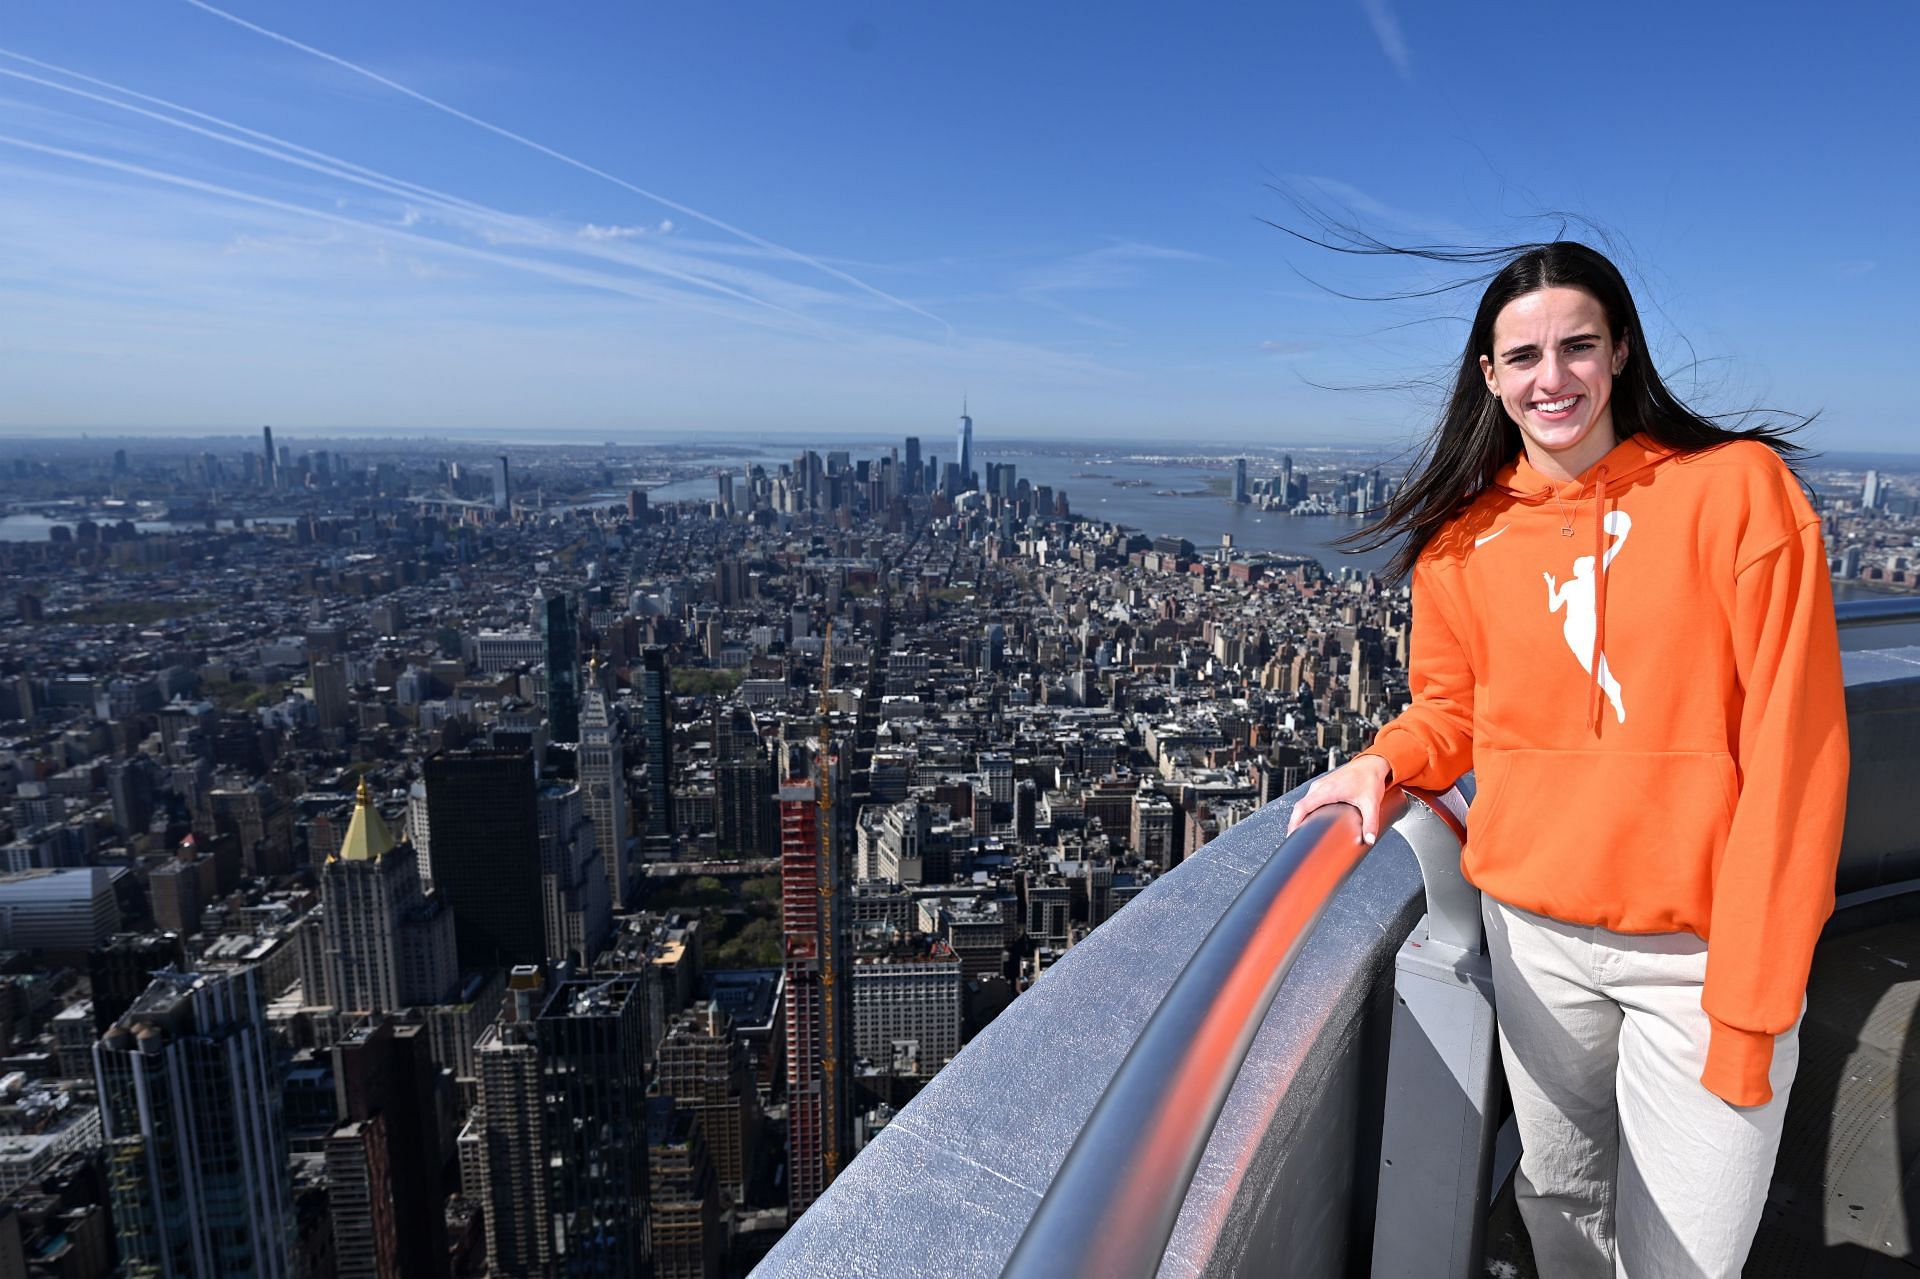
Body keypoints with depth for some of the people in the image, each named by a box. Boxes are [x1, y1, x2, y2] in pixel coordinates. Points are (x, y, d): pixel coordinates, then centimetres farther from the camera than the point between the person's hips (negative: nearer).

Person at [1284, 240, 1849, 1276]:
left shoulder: (1737, 488, -9)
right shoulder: (1464, 537, 1)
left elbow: (1792, 751, -12)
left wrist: (1751, 998, -13)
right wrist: (1386, 763, -9)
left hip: (1705, 952, -2)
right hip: (1534, 936, 3)